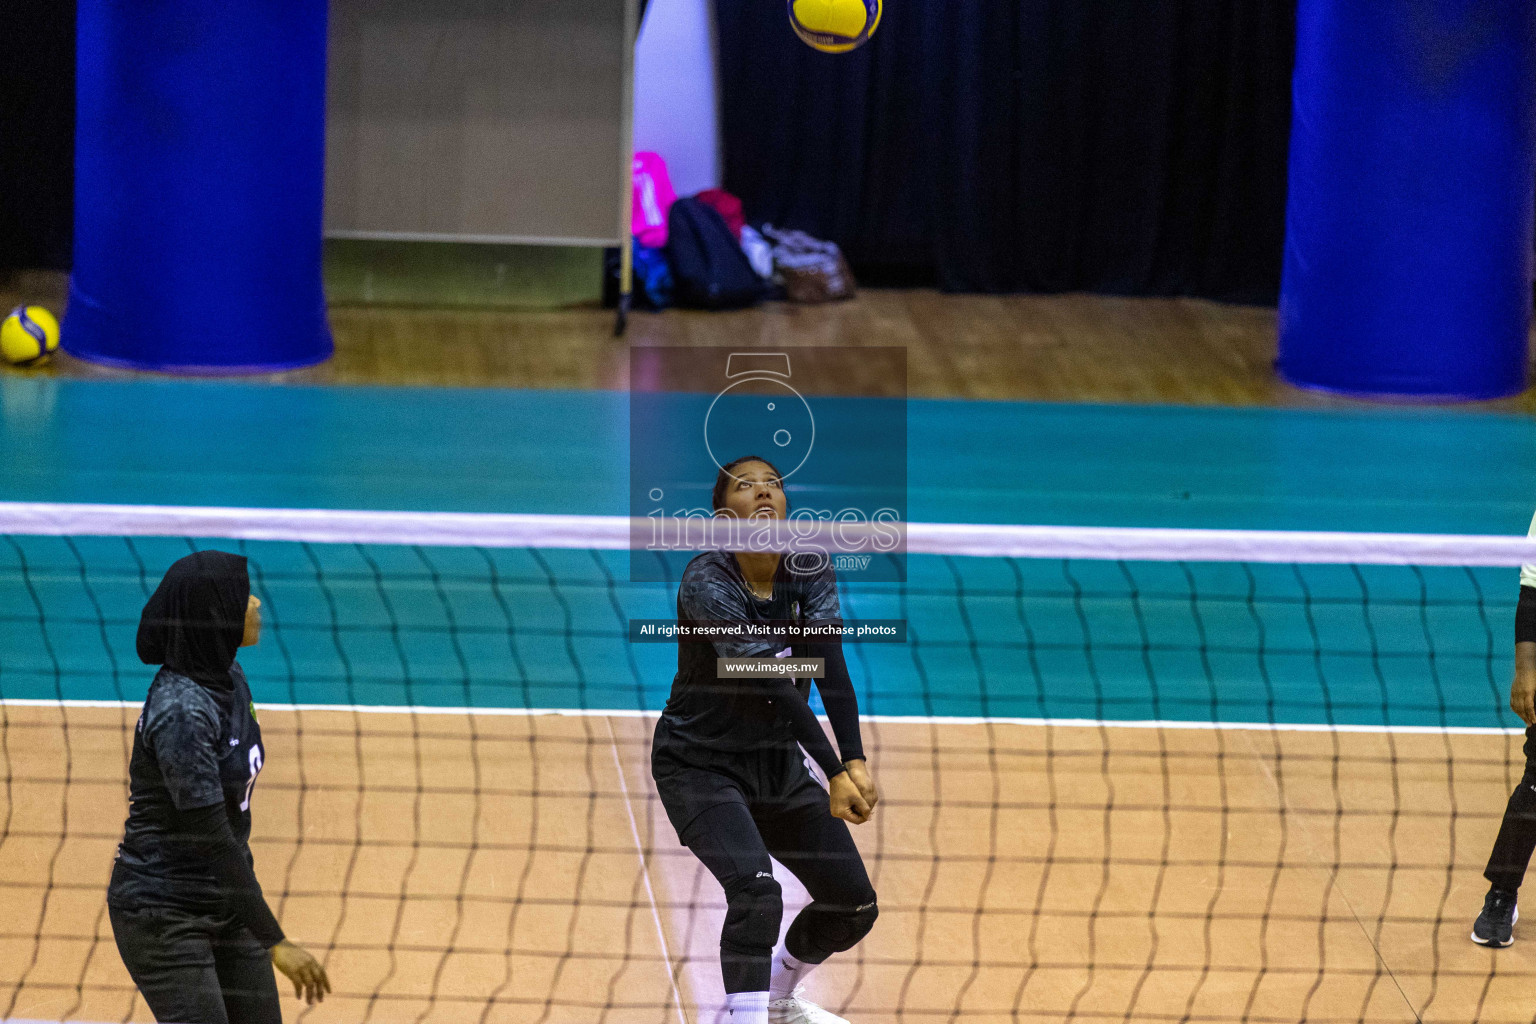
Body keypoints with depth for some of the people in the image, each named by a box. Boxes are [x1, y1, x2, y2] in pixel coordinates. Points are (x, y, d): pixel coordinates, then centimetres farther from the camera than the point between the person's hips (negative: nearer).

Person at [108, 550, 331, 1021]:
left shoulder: (229, 679, 3)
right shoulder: (181, 713, -26)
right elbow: (211, 840, -26)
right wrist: (275, 943, -25)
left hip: (225, 906, 9)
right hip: (163, 916, -9)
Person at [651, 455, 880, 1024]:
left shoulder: (811, 569, -6)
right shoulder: (705, 583, -24)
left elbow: (828, 665, -20)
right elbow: (772, 684, -32)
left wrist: (856, 761, -33)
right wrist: (834, 773, -38)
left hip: (779, 763, 7)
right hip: (700, 766, -7)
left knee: (854, 905, 9)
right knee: (756, 891, -30)